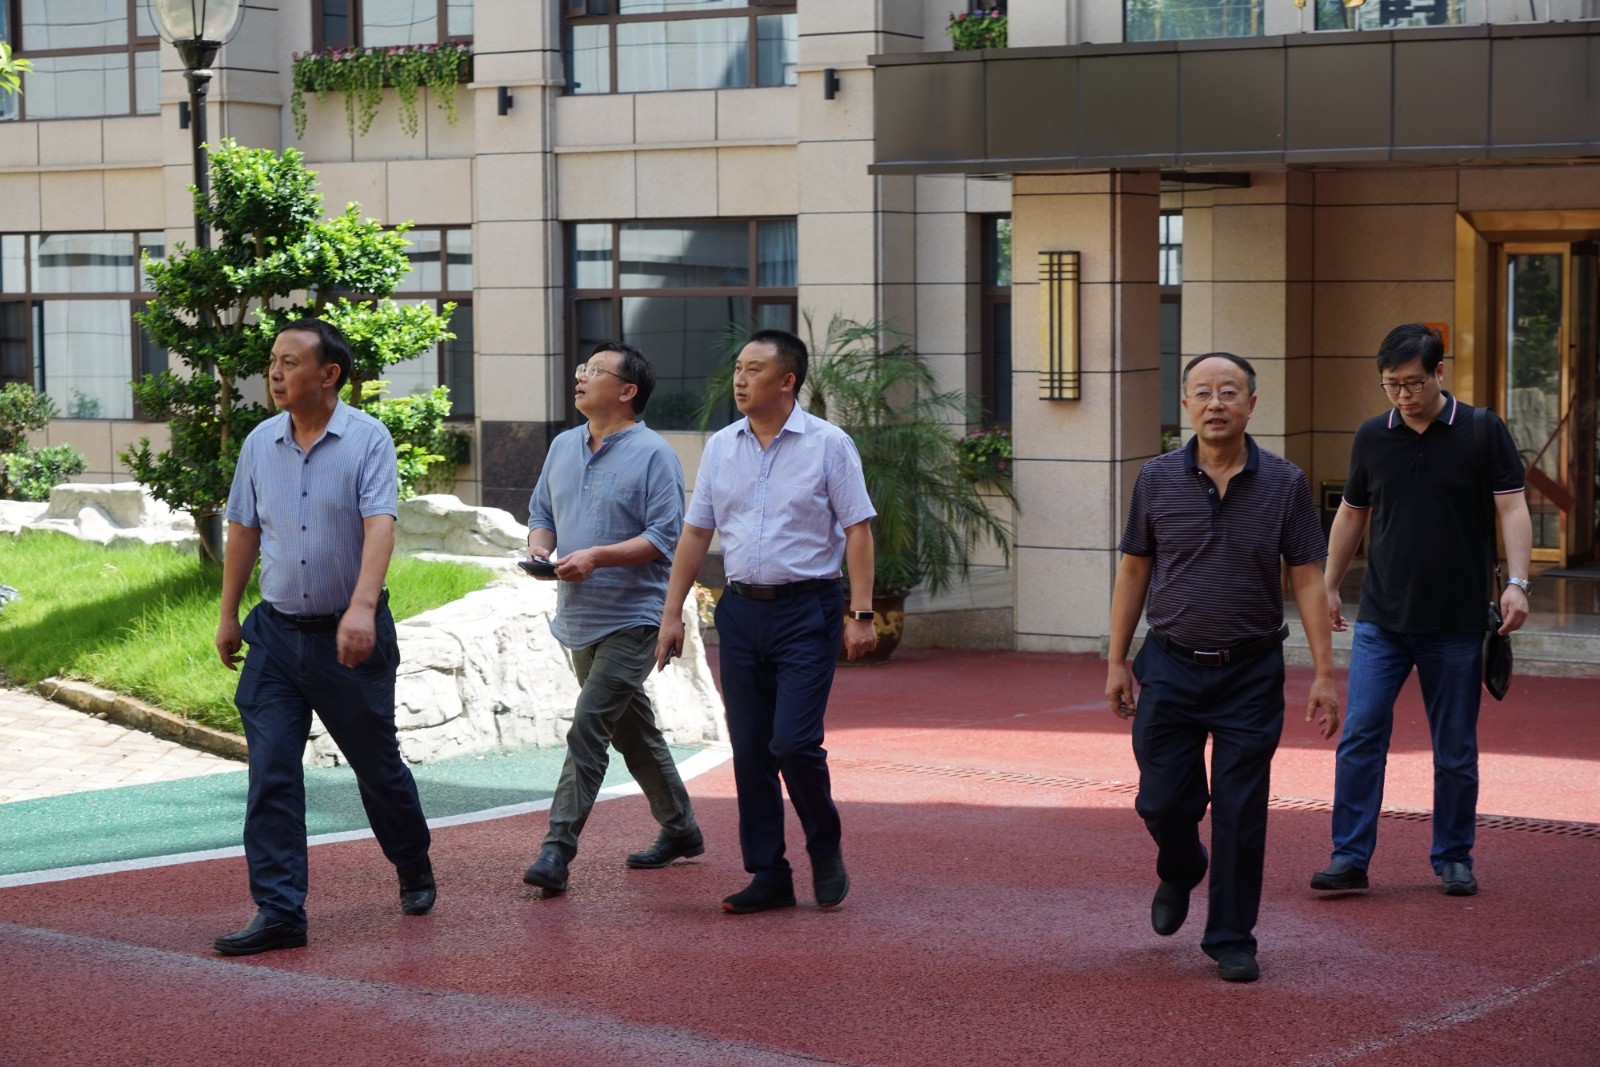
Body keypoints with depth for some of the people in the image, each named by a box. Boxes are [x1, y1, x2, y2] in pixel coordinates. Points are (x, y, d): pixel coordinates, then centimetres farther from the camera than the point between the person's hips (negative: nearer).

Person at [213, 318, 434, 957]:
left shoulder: (367, 439, -10)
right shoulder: (260, 443, 4)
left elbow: (379, 525, -21)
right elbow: (243, 530, 14)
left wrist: (362, 606, -33)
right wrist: (228, 616, 15)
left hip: (349, 633, -3)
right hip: (276, 633, 4)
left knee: (377, 764, 11)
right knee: (271, 774, -6)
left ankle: (415, 872, 35)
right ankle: (279, 913, -4)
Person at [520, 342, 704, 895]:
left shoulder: (652, 454, -10)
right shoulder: (563, 447, 12)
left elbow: (666, 536, -15)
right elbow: (541, 512, 21)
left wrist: (597, 556, -23)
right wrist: (538, 547, -2)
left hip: (631, 618, -8)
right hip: (579, 619, 8)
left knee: (588, 727, -16)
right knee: (632, 729, 17)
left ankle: (558, 849, -18)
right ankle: (680, 829, 32)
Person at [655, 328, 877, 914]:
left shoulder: (828, 444, -4)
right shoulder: (720, 447, 9)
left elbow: (857, 530, -5)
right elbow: (695, 532, 13)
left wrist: (861, 614, -12)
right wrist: (672, 612, 9)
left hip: (807, 610, -5)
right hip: (741, 609, 5)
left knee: (793, 743, -12)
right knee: (750, 749, 5)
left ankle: (826, 850, 12)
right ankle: (769, 875, 14)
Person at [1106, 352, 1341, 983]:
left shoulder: (1284, 484, -2)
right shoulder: (1158, 479, 0)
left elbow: (1307, 580, -1)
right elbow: (1134, 571, 8)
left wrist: (1324, 675, -6)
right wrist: (1116, 661, 5)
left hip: (1251, 673, -1)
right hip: (1172, 669, 1)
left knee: (1241, 814, 0)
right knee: (1163, 802, 4)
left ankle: (1232, 940, 13)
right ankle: (1179, 873, 37)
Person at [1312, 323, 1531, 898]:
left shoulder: (1483, 432, -2)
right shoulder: (1371, 437, 5)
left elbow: (1512, 508, -4)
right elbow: (1351, 514, 17)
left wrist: (1516, 582, -16)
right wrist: (1329, 586, 18)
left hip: (1457, 623, -2)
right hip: (1381, 619, 2)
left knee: (1456, 750, 5)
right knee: (1360, 735, -8)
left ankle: (1454, 860, 18)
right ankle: (1350, 857, -4)